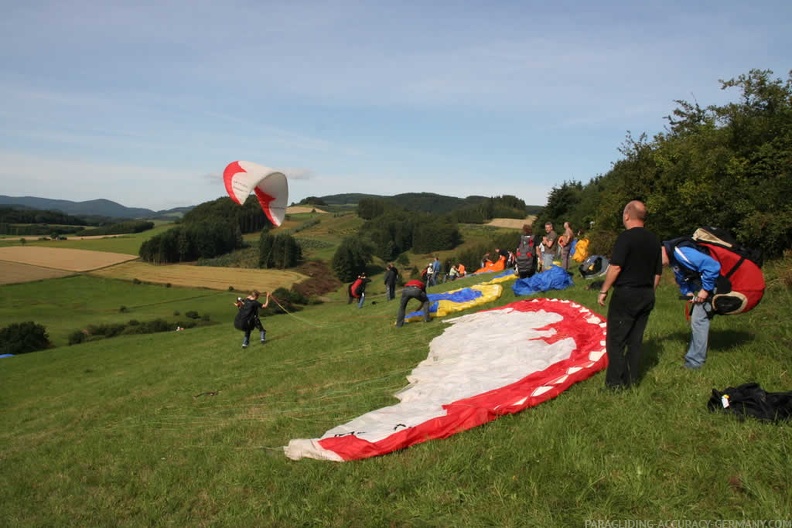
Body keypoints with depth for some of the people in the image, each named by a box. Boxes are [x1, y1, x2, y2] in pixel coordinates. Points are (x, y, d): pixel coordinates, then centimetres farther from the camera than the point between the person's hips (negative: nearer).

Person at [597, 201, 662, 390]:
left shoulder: (626, 237, -13)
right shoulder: (654, 240, 10)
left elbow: (616, 267, -19)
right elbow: (657, 273, 13)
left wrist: (603, 291, -12)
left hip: (626, 294, -7)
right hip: (646, 296, 7)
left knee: (616, 339, 0)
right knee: (635, 339, 13)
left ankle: (615, 382, 2)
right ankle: (630, 379, 19)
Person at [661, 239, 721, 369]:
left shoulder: (680, 252, -27)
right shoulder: (673, 260, 6)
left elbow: (712, 266, -31)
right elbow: (683, 280, 19)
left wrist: (705, 289, -23)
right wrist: (688, 293, 0)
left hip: (709, 285, -10)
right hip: (702, 287, 10)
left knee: (698, 320, -7)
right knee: (696, 319, 16)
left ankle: (695, 361, 1)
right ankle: (693, 356, 27)